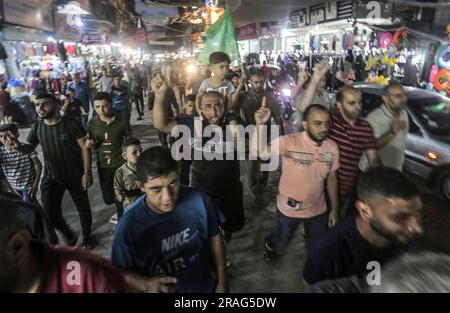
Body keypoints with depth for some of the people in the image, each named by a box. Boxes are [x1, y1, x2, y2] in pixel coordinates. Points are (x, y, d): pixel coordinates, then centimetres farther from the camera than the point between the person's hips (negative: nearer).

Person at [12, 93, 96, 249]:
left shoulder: (71, 124, -15)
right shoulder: (37, 127, -3)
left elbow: (85, 148, -12)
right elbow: (29, 148, 7)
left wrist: (87, 172, -16)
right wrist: (18, 146, -18)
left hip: (75, 175, -3)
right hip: (51, 177, 3)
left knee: (83, 207, 14)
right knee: (50, 214, -1)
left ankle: (87, 236, 40)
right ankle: (69, 235, 29)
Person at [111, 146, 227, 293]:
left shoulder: (198, 200, -23)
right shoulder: (129, 225, -26)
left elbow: (214, 238, -6)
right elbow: (121, 272, -12)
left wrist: (222, 282, -1)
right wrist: (146, 284, -30)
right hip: (164, 289, -1)